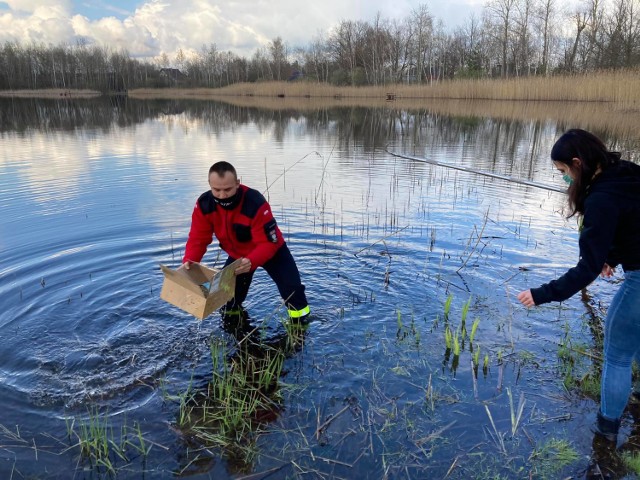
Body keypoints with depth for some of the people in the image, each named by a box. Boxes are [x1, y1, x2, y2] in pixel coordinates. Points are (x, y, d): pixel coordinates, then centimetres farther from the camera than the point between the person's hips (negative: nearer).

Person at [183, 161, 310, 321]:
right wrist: (189, 260, -39)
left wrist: (251, 262, -56)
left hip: (272, 251, -4)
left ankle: (301, 322, 13)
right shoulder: (204, 204, -24)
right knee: (227, 300, 11)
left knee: (292, 289, -11)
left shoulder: (255, 203, -39)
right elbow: (198, 237, -18)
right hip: (236, 254, 4)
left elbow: (268, 242, -37)